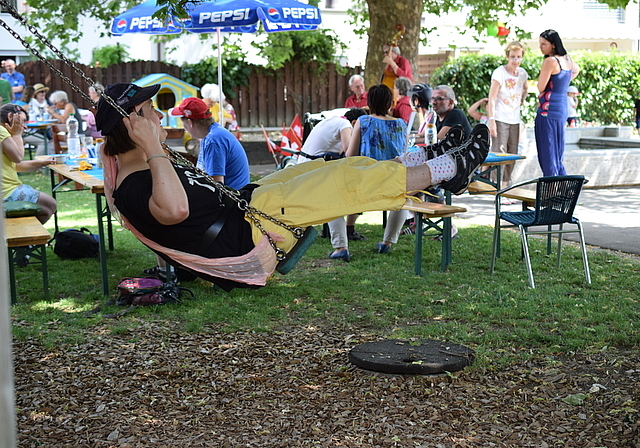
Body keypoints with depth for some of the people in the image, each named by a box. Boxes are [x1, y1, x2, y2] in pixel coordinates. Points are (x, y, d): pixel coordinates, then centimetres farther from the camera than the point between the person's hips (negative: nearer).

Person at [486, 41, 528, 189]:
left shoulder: (522, 73, 8)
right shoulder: (499, 73, -10)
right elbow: (491, 98, -14)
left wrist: (521, 101, 14)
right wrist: (491, 120, -21)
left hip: (515, 120, 7)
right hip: (500, 119, -6)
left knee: (512, 154, 8)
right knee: (499, 153, -12)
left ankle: (505, 184, 17)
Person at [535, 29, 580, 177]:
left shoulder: (550, 61, -15)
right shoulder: (567, 59, 11)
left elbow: (540, 87, -12)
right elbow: (576, 70, 34)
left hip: (548, 110, -9)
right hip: (562, 110, 9)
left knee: (547, 154, -5)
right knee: (558, 155, 15)